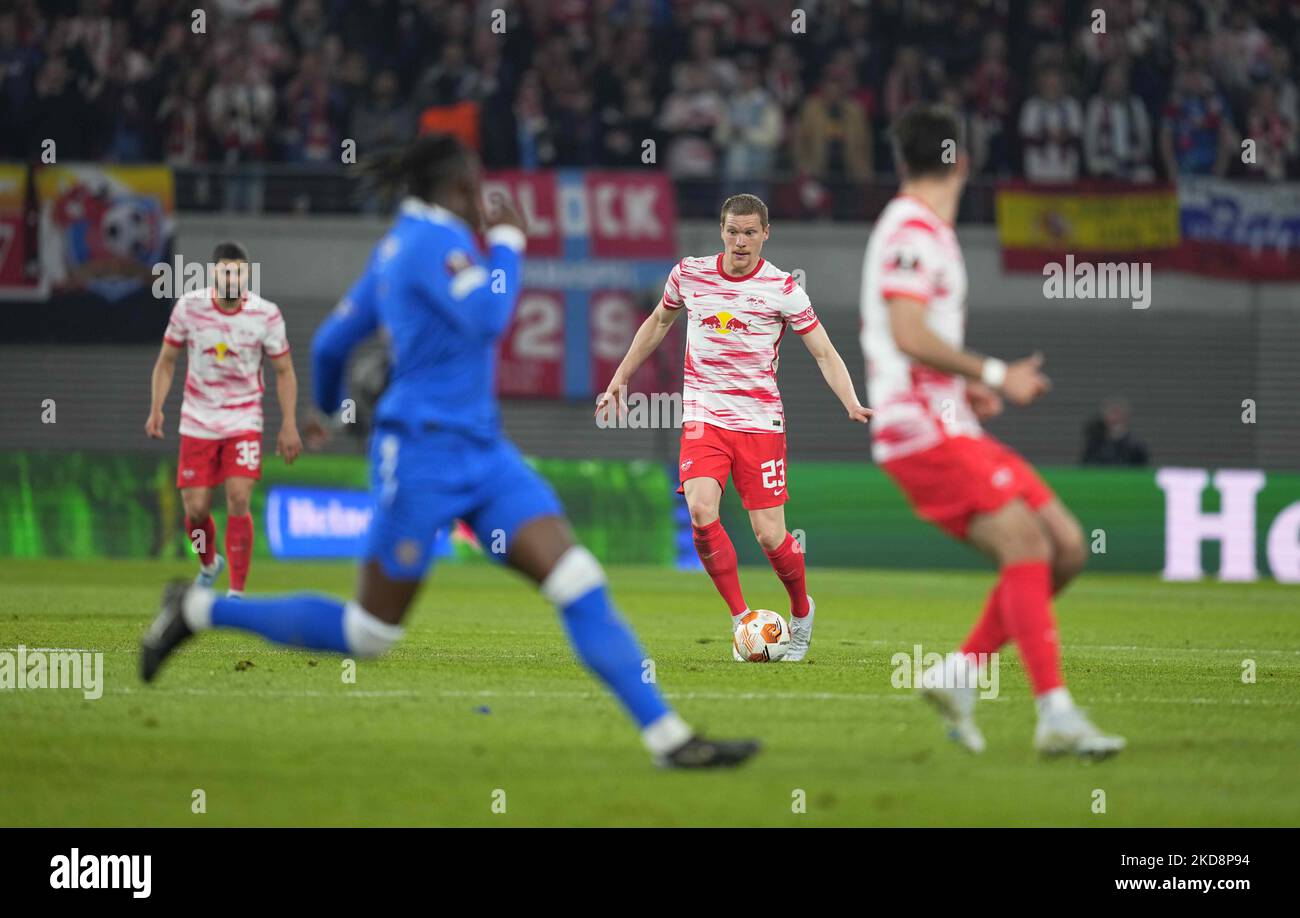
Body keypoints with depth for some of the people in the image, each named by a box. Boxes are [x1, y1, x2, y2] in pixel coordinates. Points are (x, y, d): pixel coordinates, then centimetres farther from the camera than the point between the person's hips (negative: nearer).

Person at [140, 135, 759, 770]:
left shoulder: (399, 244, 14)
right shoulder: (435, 238, -13)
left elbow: (330, 343, 20)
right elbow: (487, 319, -26)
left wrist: (327, 409, 39)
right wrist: (506, 242, -10)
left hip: (482, 454, 9)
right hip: (426, 452, -9)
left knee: (582, 587, -5)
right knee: (366, 635, 1)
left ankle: (668, 737, -9)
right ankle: (197, 611, 16)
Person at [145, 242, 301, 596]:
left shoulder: (266, 315, -10)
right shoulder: (188, 308, -8)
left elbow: (284, 371, 0)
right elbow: (167, 361, 4)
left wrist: (289, 425, -6)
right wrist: (156, 408, -6)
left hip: (244, 423, -1)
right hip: (197, 423, 1)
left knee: (238, 502, -16)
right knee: (196, 510, 1)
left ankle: (237, 592, -10)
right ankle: (208, 564, 34)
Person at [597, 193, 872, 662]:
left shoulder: (782, 289, -5)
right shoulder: (689, 274, 3)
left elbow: (824, 352, -3)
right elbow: (658, 322, 22)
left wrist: (852, 405, -19)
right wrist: (620, 378, 22)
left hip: (760, 420, -2)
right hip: (703, 416, 2)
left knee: (769, 536, -5)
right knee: (701, 511, -23)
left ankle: (802, 611, 26)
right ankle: (741, 617, -7)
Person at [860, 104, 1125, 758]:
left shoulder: (924, 232, 21)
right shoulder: (911, 230, -9)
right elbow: (909, 335, -20)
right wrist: (995, 376, -14)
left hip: (950, 427, 10)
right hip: (920, 431, -10)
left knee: (1065, 546, 3)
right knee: (1026, 548, -21)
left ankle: (959, 673, 7)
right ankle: (1055, 716, -26)